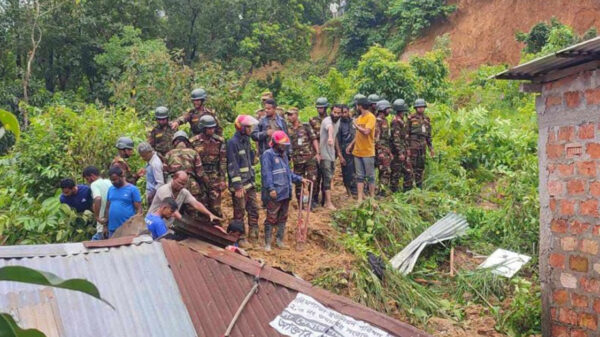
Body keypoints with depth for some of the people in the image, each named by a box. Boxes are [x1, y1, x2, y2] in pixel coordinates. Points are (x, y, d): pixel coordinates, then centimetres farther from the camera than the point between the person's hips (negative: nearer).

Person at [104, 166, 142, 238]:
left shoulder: (132, 189, -4)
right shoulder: (111, 189, 11)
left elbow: (138, 209, -5)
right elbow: (107, 208, 16)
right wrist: (105, 226, 12)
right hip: (112, 229, 5)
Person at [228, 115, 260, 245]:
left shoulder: (247, 141, 12)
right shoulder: (232, 143, -14)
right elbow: (232, 166, -18)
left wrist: (252, 178, 17)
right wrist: (238, 186, -20)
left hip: (250, 183, 8)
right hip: (239, 185, -8)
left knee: (254, 209, 11)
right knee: (239, 213, 2)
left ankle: (254, 232, 21)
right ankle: (241, 237, 12)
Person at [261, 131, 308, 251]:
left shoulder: (283, 155, 17)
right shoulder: (268, 155, -10)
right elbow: (266, 173, -17)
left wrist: (299, 179, 14)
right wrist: (271, 188, -24)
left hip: (286, 193, 8)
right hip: (275, 194, -8)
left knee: (283, 218, 16)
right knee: (271, 218, -3)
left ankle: (280, 240, 27)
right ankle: (267, 243, 5)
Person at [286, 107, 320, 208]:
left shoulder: (306, 126, 1)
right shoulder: (288, 129, 7)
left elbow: (314, 139, 0)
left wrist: (318, 153, -7)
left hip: (310, 157, -2)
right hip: (297, 159, 2)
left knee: (312, 180, 0)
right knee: (298, 181, 6)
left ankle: (312, 200, 14)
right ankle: (300, 203, 17)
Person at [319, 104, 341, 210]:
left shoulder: (338, 122, 7)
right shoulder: (327, 120, -21)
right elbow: (330, 127, -45)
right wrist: (330, 137, -67)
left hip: (332, 153, 8)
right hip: (324, 154, -8)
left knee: (328, 177, 15)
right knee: (328, 177, -10)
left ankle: (325, 200, 25)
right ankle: (329, 203, -8)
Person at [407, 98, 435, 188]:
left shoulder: (426, 119, 13)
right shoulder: (411, 118, -4)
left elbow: (429, 135, 19)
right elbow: (406, 133, -6)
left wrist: (431, 147, 16)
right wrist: (407, 147, -11)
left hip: (423, 145, 6)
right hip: (413, 144, -6)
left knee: (421, 166, 9)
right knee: (412, 166, -6)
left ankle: (420, 186, 16)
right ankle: (410, 186, -2)